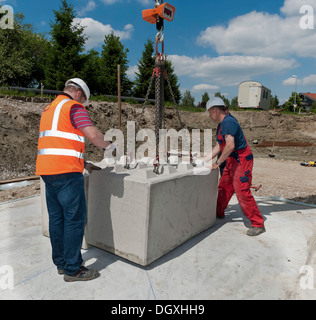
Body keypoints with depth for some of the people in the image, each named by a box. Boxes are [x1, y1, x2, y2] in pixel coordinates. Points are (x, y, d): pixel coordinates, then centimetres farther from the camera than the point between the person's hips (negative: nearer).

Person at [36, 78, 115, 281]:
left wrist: (84, 164, 26)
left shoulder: (49, 110, 24)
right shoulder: (74, 107, -4)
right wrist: (108, 145, 3)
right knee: (75, 218, -3)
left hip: (47, 170, 9)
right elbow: (93, 135, -18)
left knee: (57, 217, 14)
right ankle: (72, 269, 5)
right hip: (66, 172, -9)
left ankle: (61, 262, 25)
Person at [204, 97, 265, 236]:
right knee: (223, 188, 18)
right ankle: (218, 213, 36)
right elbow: (218, 147, 17)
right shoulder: (221, 124, 14)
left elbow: (230, 146, -27)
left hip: (242, 161, -10)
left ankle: (258, 224, -1)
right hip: (232, 161, 10)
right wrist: (204, 161, 15)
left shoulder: (228, 122, -19)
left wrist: (217, 163, -21)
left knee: (242, 192, -11)